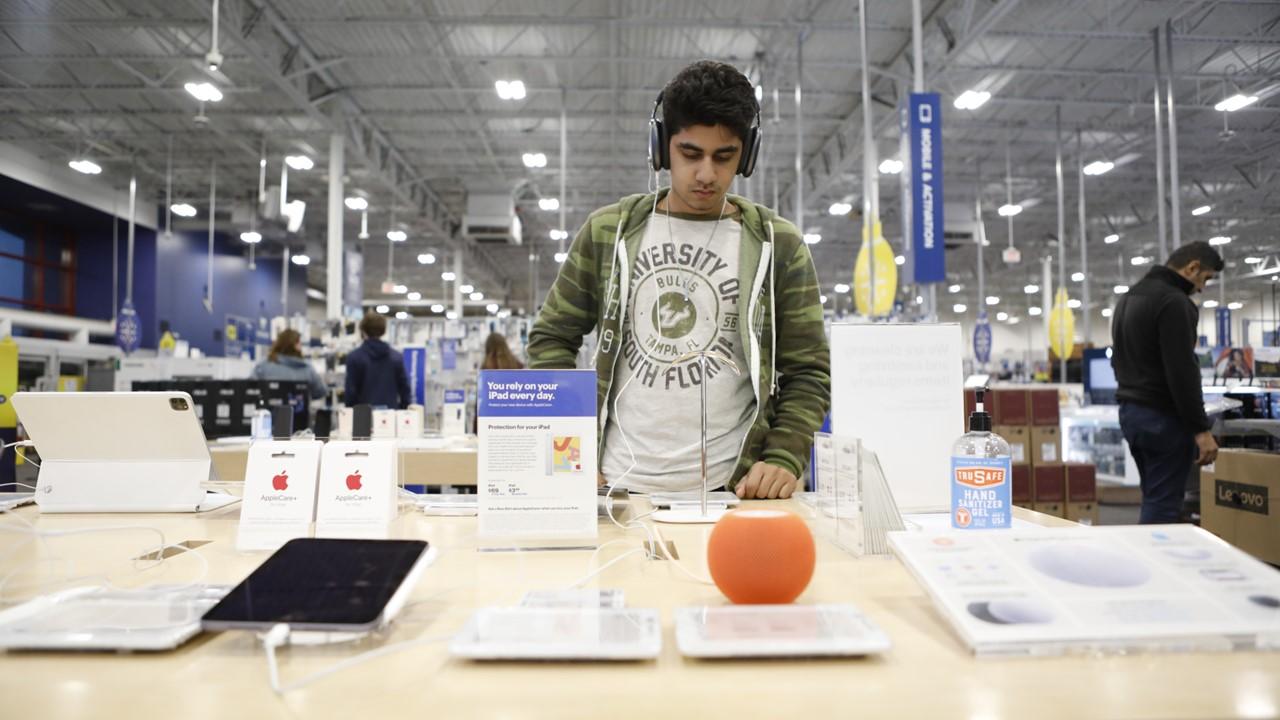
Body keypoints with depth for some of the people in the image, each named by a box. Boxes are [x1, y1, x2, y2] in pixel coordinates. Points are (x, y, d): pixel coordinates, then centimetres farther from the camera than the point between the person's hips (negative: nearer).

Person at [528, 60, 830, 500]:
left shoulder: (778, 246, 2)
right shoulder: (607, 232, 4)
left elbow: (808, 373, 3)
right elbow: (552, 338, 9)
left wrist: (784, 460, -13)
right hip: (620, 486, 1)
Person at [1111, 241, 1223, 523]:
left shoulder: (1128, 298, 16)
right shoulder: (1173, 301, -15)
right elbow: (1182, 372, -21)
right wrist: (1201, 429, -18)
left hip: (1130, 412, 10)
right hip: (1163, 417, -10)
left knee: (1154, 500, 17)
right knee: (1163, 506, -4)